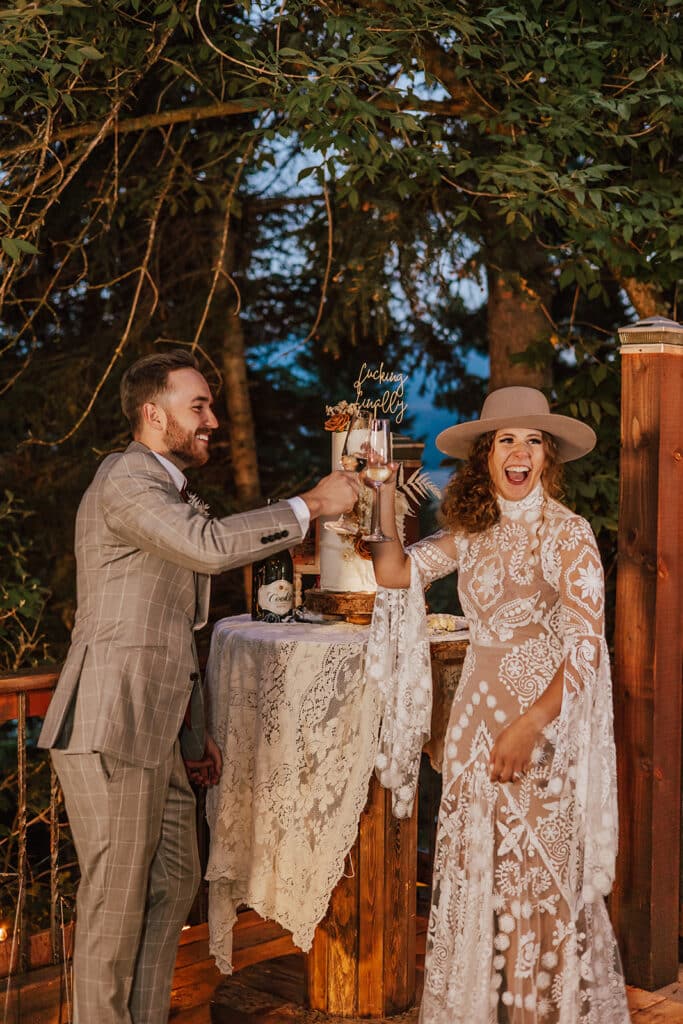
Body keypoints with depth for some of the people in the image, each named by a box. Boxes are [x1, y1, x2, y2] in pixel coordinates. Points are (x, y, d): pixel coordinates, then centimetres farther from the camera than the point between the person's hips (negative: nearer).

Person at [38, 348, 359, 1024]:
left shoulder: (163, 488, 22)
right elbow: (209, 547, -27)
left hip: (153, 730, 10)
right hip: (109, 728, -10)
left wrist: (194, 734, 24)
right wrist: (310, 506, -18)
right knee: (115, 905, -1)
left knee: (174, 883, 16)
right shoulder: (125, 479, -10)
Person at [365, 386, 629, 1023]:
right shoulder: (471, 531, 8)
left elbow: (586, 649, -13)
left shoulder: (568, 534, -8)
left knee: (541, 878, 1)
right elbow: (396, 573, -3)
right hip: (476, 717, 5)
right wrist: (386, 495, -8)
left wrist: (529, 726, -21)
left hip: (546, 721, -5)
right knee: (473, 872, 10)